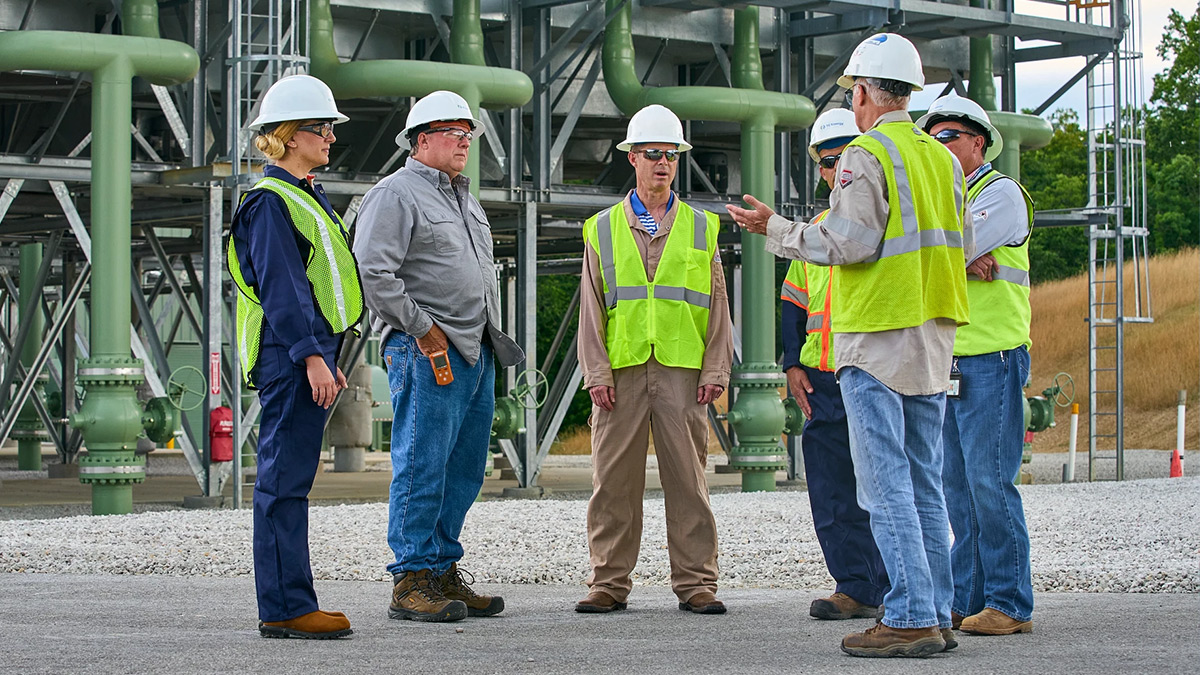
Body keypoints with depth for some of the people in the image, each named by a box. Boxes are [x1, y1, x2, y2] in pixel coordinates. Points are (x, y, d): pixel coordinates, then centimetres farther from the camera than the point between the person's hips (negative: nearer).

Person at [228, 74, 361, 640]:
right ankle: (284, 609, -6)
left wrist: (328, 357, 22)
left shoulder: (308, 198, 20)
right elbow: (280, 288, -18)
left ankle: (289, 605, 14)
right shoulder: (270, 202, -11)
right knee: (285, 480, -7)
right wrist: (311, 357, -22)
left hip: (308, 353, 10)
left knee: (289, 480, 11)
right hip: (289, 359, -10)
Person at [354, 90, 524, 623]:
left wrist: (490, 334, 19)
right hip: (428, 353, -9)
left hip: (476, 353, 9)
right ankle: (412, 582, -5)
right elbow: (373, 273, -16)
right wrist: (423, 330, -14)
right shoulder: (395, 194, -6)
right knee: (422, 466, -8)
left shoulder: (464, 200, 22)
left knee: (464, 470, 10)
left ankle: (444, 573, 16)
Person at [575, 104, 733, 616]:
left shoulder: (701, 228, 12)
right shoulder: (603, 229, 11)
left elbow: (718, 305, 10)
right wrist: (596, 372, -2)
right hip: (621, 372, 0)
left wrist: (716, 370, 1)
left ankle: (695, 583, 4)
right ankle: (610, 582, 7)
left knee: (688, 477, -1)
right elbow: (592, 307, 8)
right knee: (614, 479, 1)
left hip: (683, 371, 0)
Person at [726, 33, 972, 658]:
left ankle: (911, 618, -10)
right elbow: (963, 248, 14)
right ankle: (936, 614, 12)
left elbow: (849, 242, -17)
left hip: (877, 335, -8)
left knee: (885, 483, -7)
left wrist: (777, 229, -6)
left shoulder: (866, 155, -10)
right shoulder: (943, 158, 13)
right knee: (924, 481, 12)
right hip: (934, 334, 8)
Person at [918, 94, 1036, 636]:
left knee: (989, 481, -11)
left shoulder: (1001, 193, -4)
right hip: (948, 362, 8)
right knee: (957, 485, 8)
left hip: (991, 359, -8)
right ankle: (967, 599, 12)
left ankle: (1010, 603, -7)